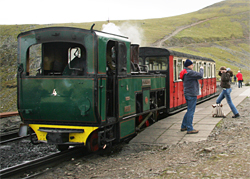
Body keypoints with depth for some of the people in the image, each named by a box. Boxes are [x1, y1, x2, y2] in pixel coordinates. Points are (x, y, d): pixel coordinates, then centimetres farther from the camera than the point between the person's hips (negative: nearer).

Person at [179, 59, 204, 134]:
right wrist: (201, 69, -4)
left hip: (187, 93, 10)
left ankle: (183, 126, 24)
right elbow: (200, 75, -20)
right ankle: (190, 129, -2)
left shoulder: (185, 73, 15)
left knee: (189, 111, 18)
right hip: (192, 94, -10)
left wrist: (197, 84, 8)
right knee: (191, 111, -6)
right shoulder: (190, 72, -17)